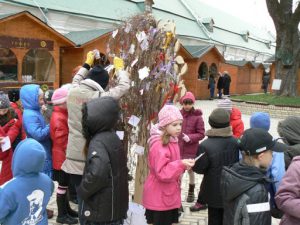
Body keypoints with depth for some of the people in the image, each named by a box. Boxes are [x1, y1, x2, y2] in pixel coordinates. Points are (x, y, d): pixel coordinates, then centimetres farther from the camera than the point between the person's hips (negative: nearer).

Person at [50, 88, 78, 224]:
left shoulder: (62, 115, 10)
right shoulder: (59, 119, -22)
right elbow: (63, 141, -24)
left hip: (64, 157, 10)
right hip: (63, 157, -10)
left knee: (65, 184, 18)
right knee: (63, 185, 1)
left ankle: (66, 209, 32)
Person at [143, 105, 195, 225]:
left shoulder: (172, 141, 6)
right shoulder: (158, 146, -23)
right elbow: (162, 173, -26)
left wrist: (183, 165, 3)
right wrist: (181, 164, -35)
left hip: (169, 195, 9)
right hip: (159, 197, -9)